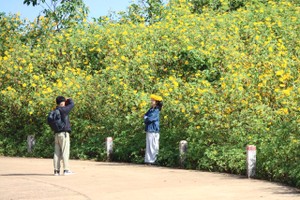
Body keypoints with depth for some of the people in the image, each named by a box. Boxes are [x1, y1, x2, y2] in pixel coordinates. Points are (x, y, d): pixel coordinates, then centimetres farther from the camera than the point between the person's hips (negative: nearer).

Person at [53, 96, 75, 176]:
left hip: (57, 134, 8)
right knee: (65, 151, -6)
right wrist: (69, 99, 19)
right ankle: (66, 169, -8)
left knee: (57, 152, 6)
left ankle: (56, 170, 7)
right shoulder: (63, 110, -10)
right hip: (64, 133, -8)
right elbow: (72, 104, -2)